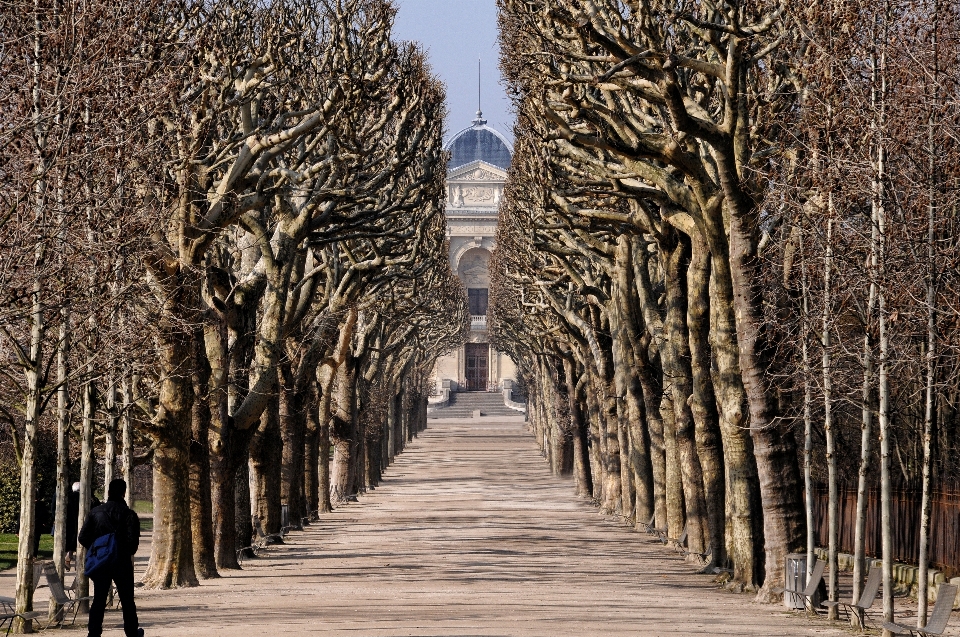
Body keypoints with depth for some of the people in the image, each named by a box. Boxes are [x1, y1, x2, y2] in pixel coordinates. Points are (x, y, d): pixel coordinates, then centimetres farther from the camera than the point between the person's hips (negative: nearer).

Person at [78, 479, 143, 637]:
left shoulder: (95, 512, 1)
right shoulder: (127, 513, -9)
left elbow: (83, 537, 0)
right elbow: (133, 540, -17)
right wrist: (129, 552, 4)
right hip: (122, 562, -2)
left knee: (98, 600, 7)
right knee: (127, 600, 11)